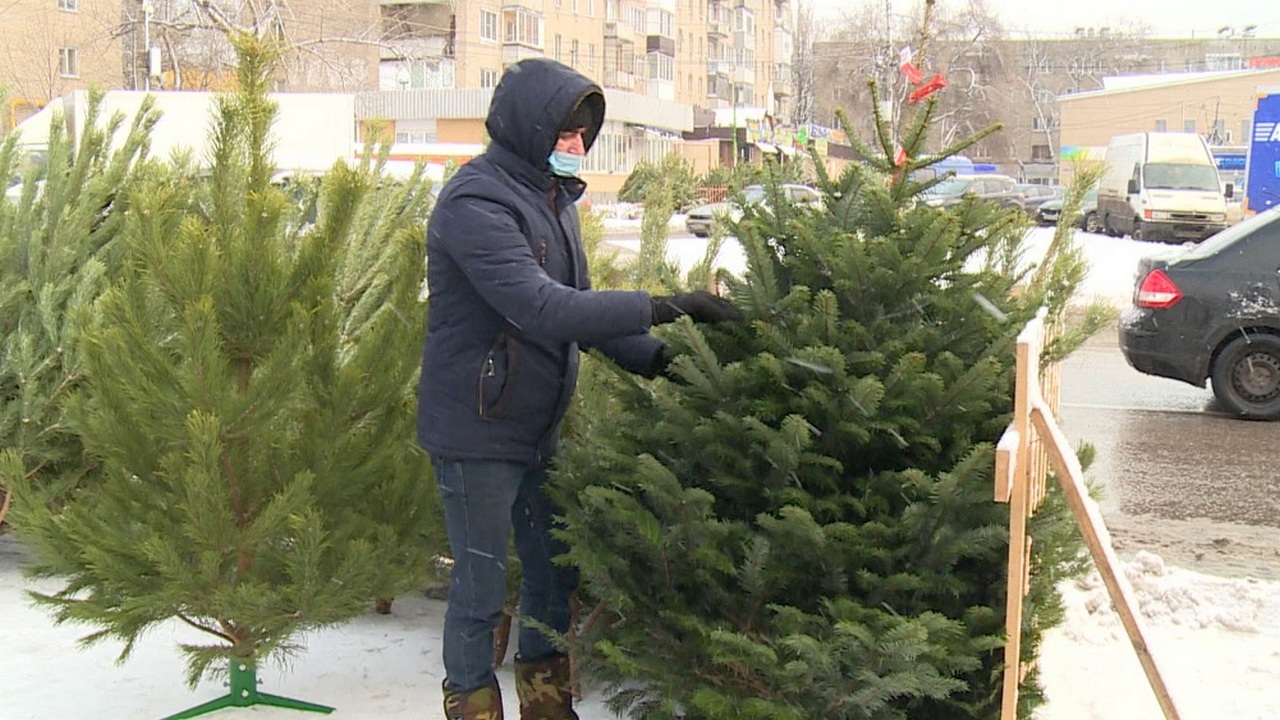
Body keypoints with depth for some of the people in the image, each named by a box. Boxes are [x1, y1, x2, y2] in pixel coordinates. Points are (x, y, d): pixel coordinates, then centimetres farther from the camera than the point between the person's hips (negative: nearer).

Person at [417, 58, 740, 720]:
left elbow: (576, 306, 12)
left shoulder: (551, 196, 9)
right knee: (480, 590, 3)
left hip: (539, 428, 9)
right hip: (478, 435, -9)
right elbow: (542, 309, -31)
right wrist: (663, 307, -31)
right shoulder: (476, 203, -19)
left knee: (555, 572, 18)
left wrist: (656, 358, -1)